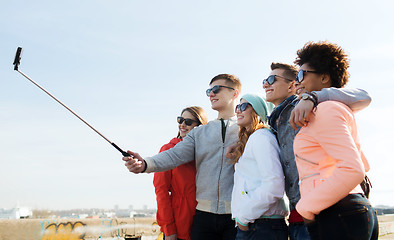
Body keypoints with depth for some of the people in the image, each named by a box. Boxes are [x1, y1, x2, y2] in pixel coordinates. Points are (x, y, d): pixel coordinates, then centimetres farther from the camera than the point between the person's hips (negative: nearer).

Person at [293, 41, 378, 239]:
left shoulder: (325, 110, -10)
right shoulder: (341, 109, 21)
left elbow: (352, 170, -22)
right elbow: (363, 166, 30)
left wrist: (305, 207, -15)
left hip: (336, 219, -10)